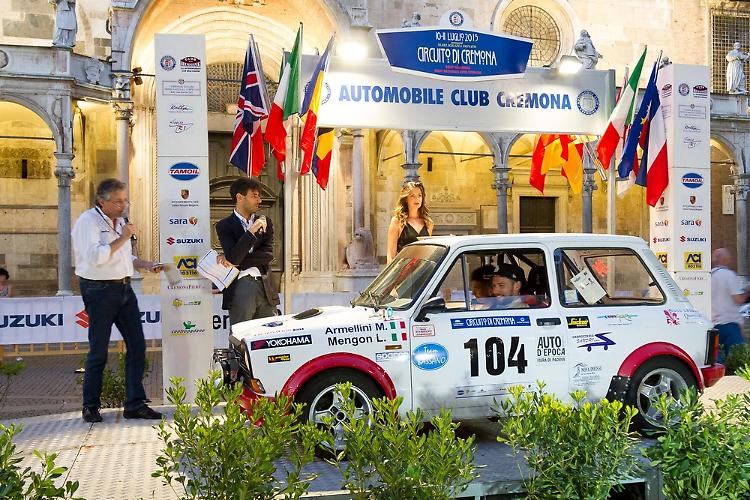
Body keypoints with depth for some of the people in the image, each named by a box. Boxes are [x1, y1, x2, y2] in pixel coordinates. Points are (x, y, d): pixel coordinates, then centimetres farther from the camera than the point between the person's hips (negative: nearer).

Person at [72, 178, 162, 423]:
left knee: (137, 345, 3)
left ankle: (135, 404, 9)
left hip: (124, 288, 8)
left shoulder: (120, 221, 16)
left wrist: (146, 264, 12)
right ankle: (90, 407, 15)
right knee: (98, 351, 1)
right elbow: (95, 256, -23)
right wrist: (122, 238, -18)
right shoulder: (88, 221, -10)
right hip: (99, 290, -8)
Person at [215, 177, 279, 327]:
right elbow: (233, 257, -11)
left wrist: (238, 261, -7)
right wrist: (251, 232, -17)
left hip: (264, 286, 3)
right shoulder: (224, 225, 2)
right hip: (240, 286, -3)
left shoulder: (265, 222, 13)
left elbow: (268, 254, 1)